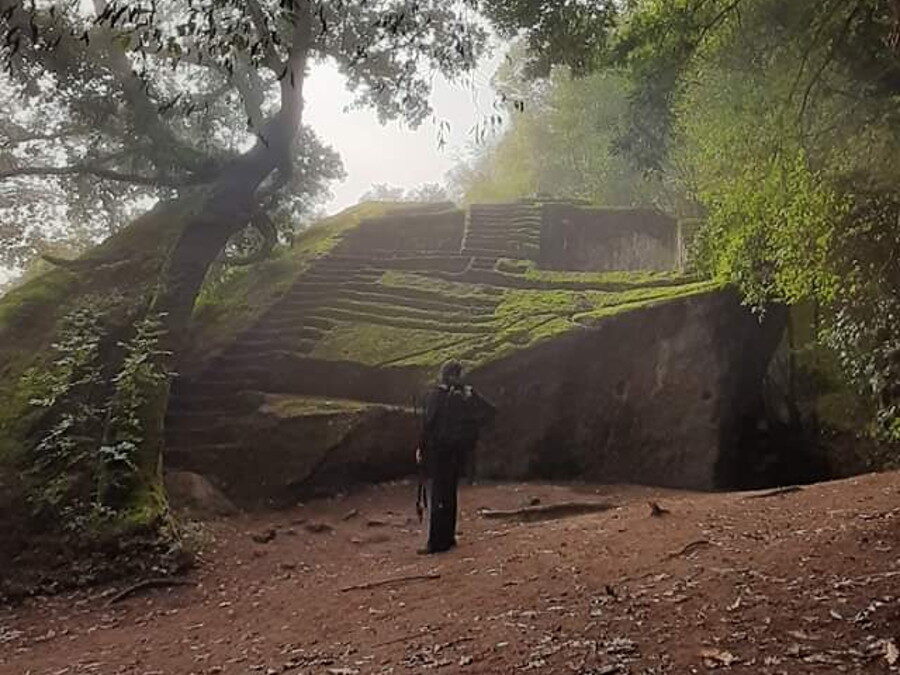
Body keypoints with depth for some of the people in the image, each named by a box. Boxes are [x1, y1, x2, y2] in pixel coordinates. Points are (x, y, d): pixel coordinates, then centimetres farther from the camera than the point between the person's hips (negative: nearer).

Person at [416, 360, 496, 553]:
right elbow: (490, 411, 2)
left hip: (437, 451, -5)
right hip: (459, 451, 5)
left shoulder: (436, 395, -10)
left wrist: (420, 448, -7)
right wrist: (472, 427, 6)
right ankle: (448, 538, 22)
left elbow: (428, 423, -14)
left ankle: (436, 542, -3)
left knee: (435, 495, -1)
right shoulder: (469, 395, 3)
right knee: (450, 493, 17)